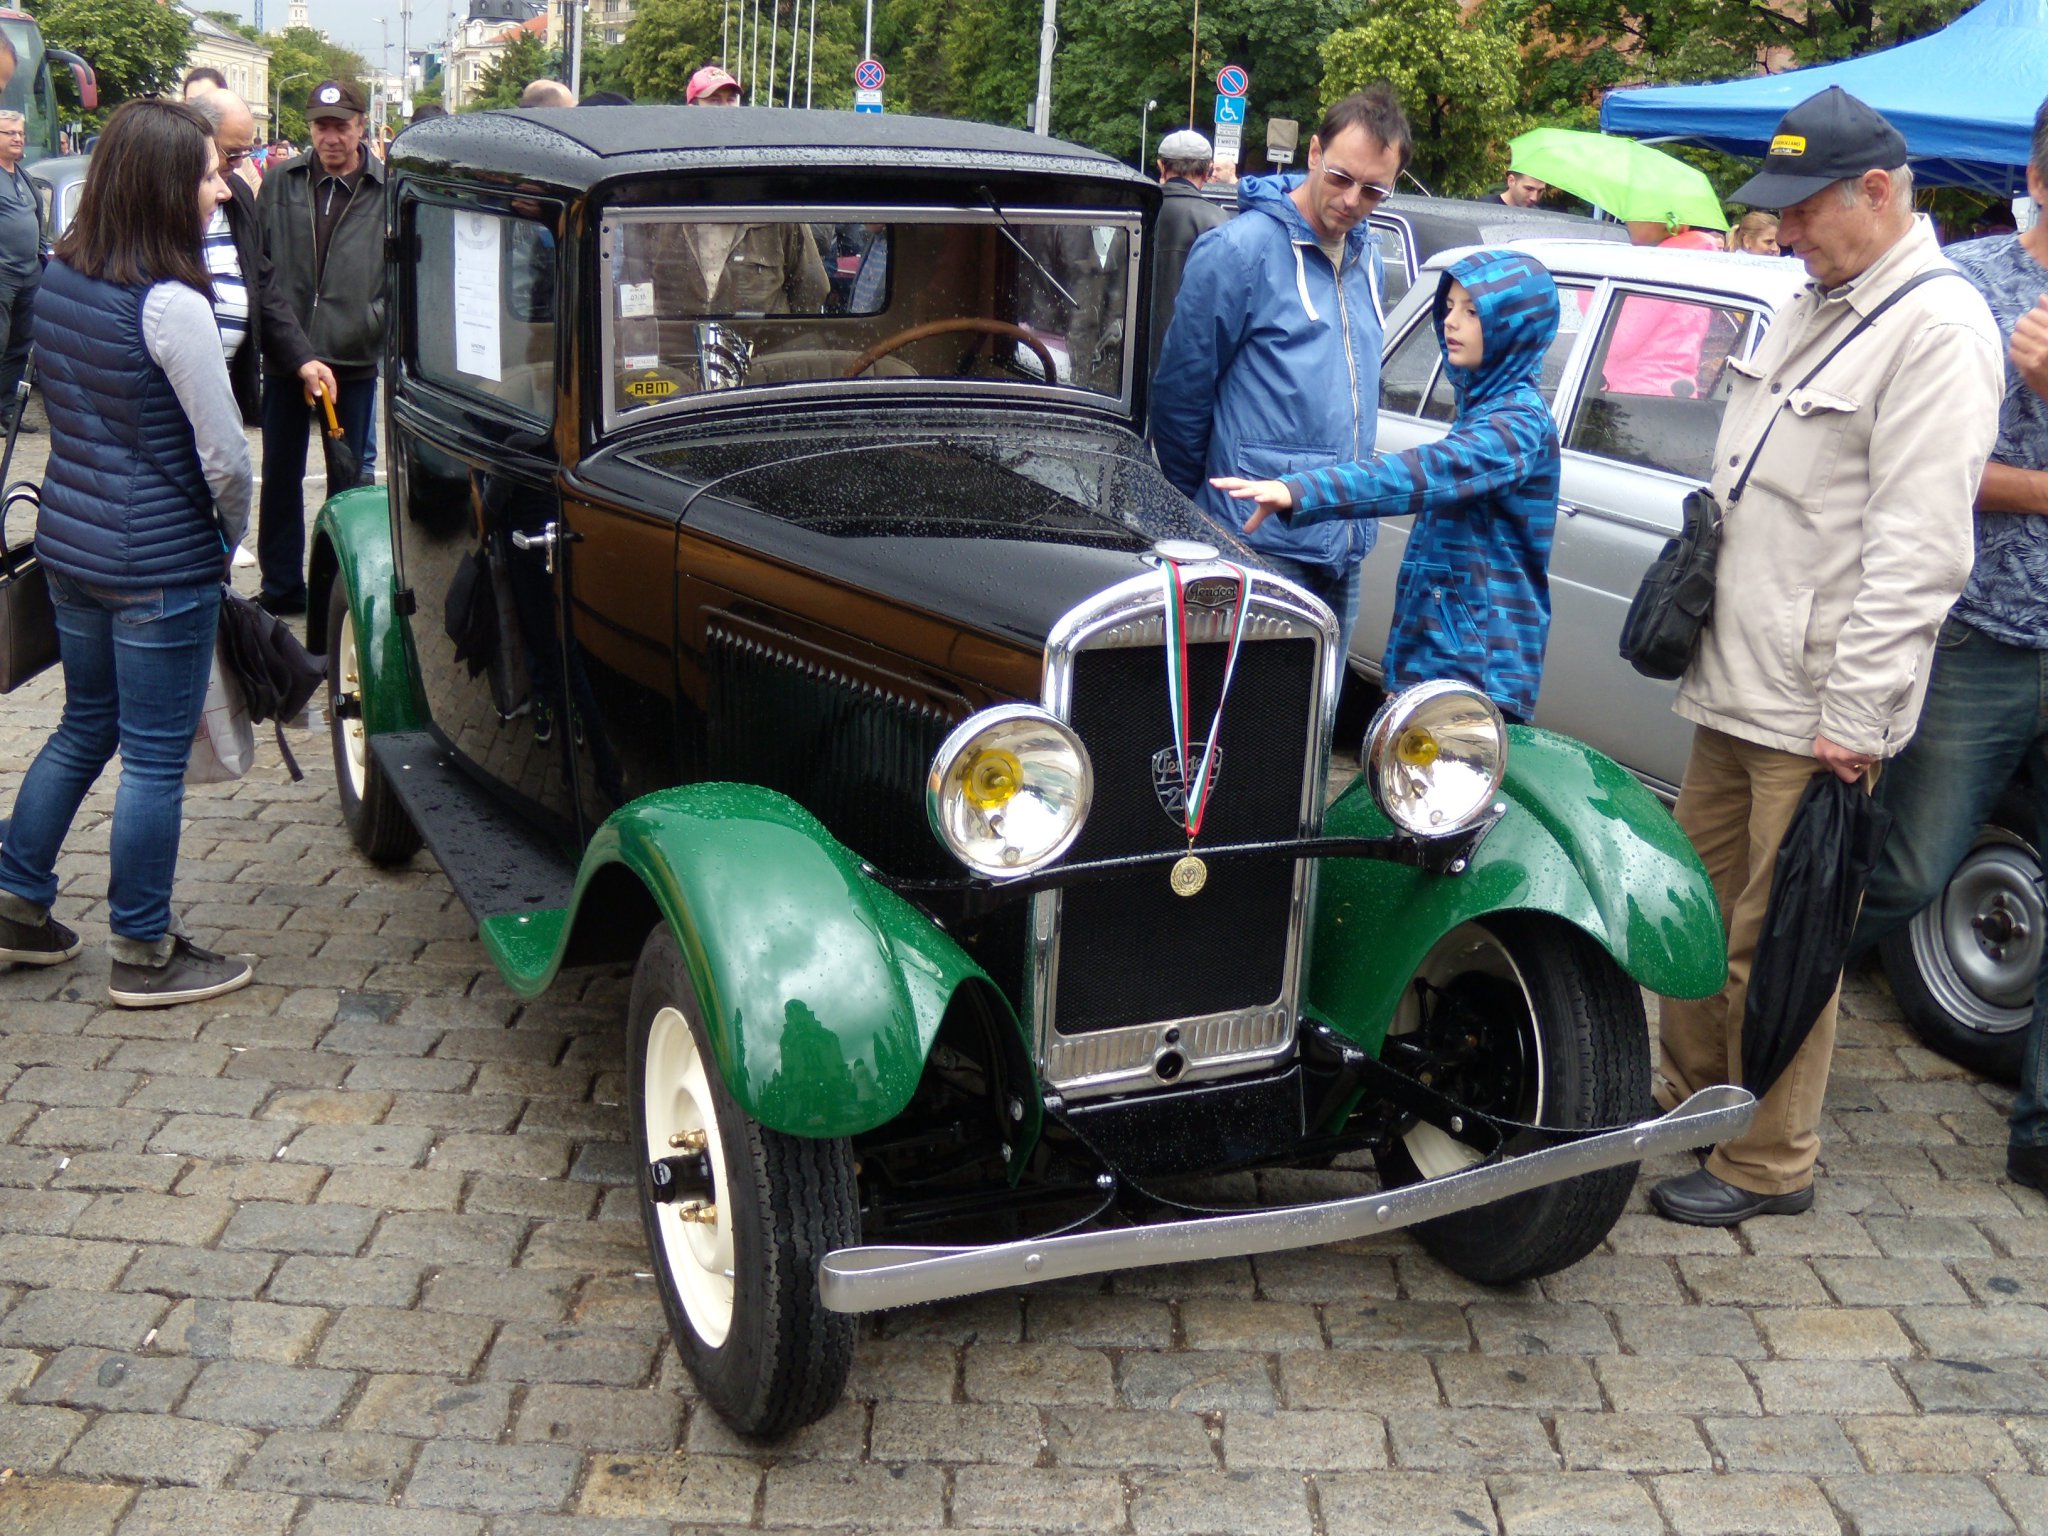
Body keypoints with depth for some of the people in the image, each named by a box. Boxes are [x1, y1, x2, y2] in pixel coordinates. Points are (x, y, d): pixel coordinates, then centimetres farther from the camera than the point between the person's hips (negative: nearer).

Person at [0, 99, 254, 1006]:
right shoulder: (170, 304, -20)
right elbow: (225, 456, -19)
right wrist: (228, 538, 0)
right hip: (159, 564, -8)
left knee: (85, 726, 23)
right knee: (155, 758, 4)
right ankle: (144, 955, 16)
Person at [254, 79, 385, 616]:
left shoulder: (388, 190, -4)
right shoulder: (280, 184, 3)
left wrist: (376, 321, -10)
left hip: (354, 359, -2)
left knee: (349, 477, 9)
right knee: (280, 474, 11)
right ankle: (280, 585, 23)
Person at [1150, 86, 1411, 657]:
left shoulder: (1368, 257, 13)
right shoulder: (1238, 250, -11)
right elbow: (1180, 391, -8)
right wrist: (1199, 509, 1)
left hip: (1345, 547, 7)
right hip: (1263, 547, -7)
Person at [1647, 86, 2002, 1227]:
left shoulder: (1938, 328, -14)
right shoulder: (1815, 306, 15)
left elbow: (1918, 550, -20)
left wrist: (1857, 718, -21)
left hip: (1817, 713, -9)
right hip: (1736, 685, 9)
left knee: (1776, 945, 0)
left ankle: (1771, 1166, 15)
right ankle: (1689, 1101, 35)